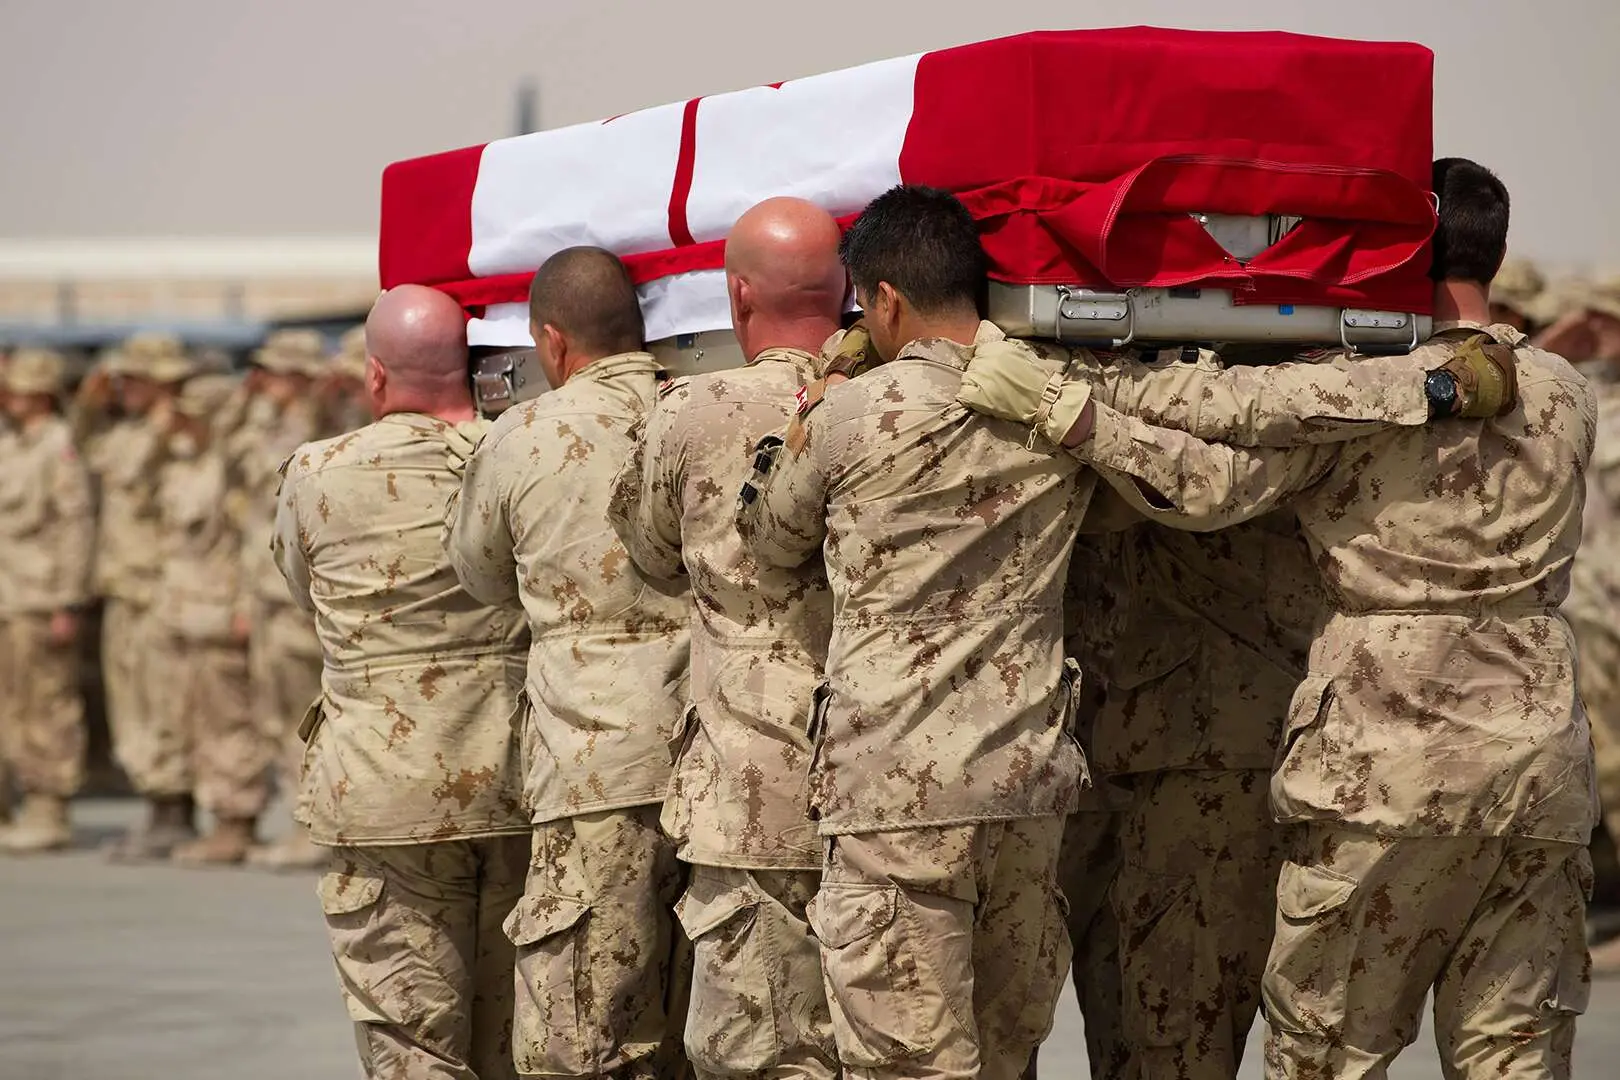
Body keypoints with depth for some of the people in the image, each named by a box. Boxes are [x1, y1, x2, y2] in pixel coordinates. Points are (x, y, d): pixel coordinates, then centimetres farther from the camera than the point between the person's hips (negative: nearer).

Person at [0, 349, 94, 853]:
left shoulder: (60, 447, -10)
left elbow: (78, 527, -15)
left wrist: (66, 605, -19)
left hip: (43, 600, -9)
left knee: (48, 707, -6)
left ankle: (51, 816, -3)